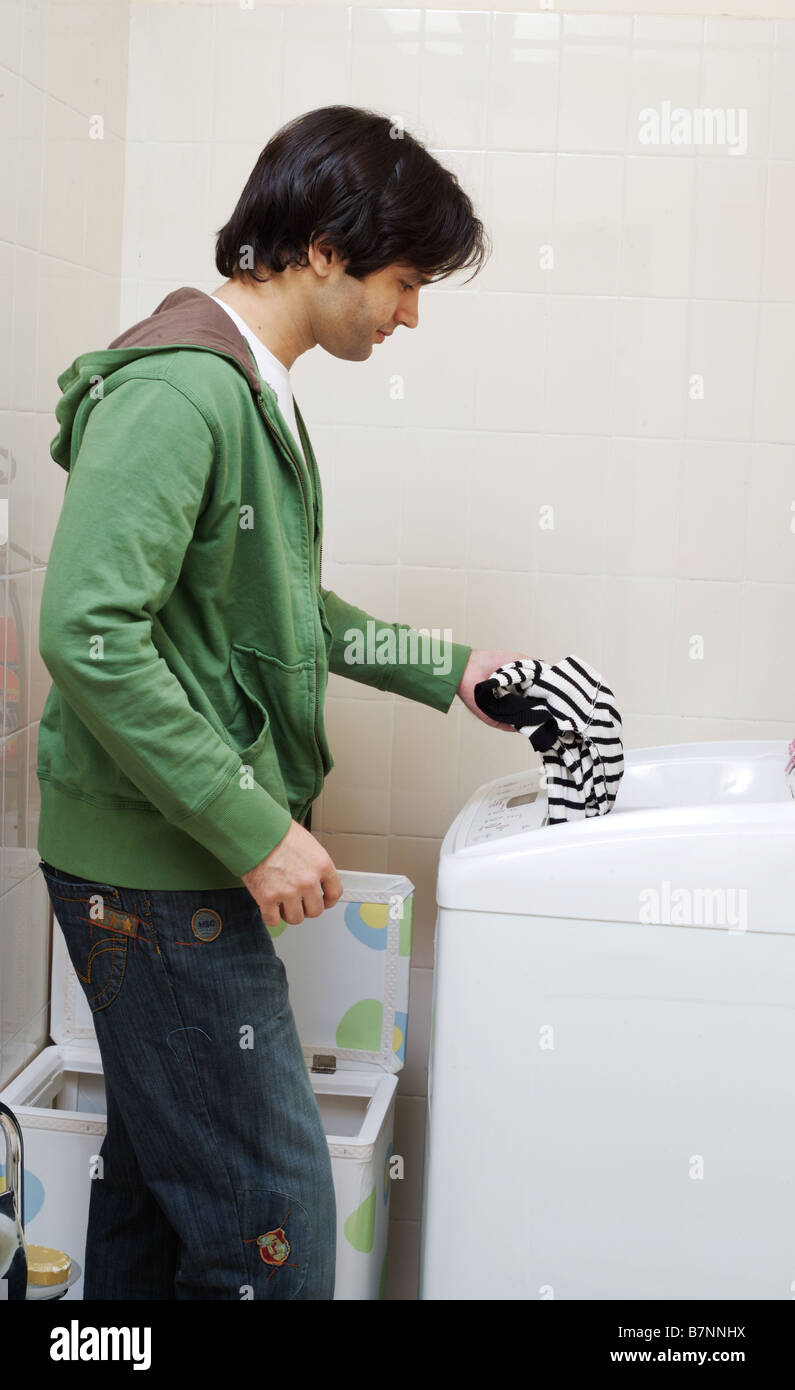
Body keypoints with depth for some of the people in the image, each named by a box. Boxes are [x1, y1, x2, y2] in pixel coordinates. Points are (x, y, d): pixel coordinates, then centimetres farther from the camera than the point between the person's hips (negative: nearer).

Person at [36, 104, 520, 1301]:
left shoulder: (257, 393, 14)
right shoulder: (180, 388, -19)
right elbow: (90, 636, -27)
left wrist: (444, 670, 20)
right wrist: (256, 831, -23)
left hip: (184, 862, 10)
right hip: (159, 878, -10)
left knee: (158, 1180, 21)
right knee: (272, 1232, -3)